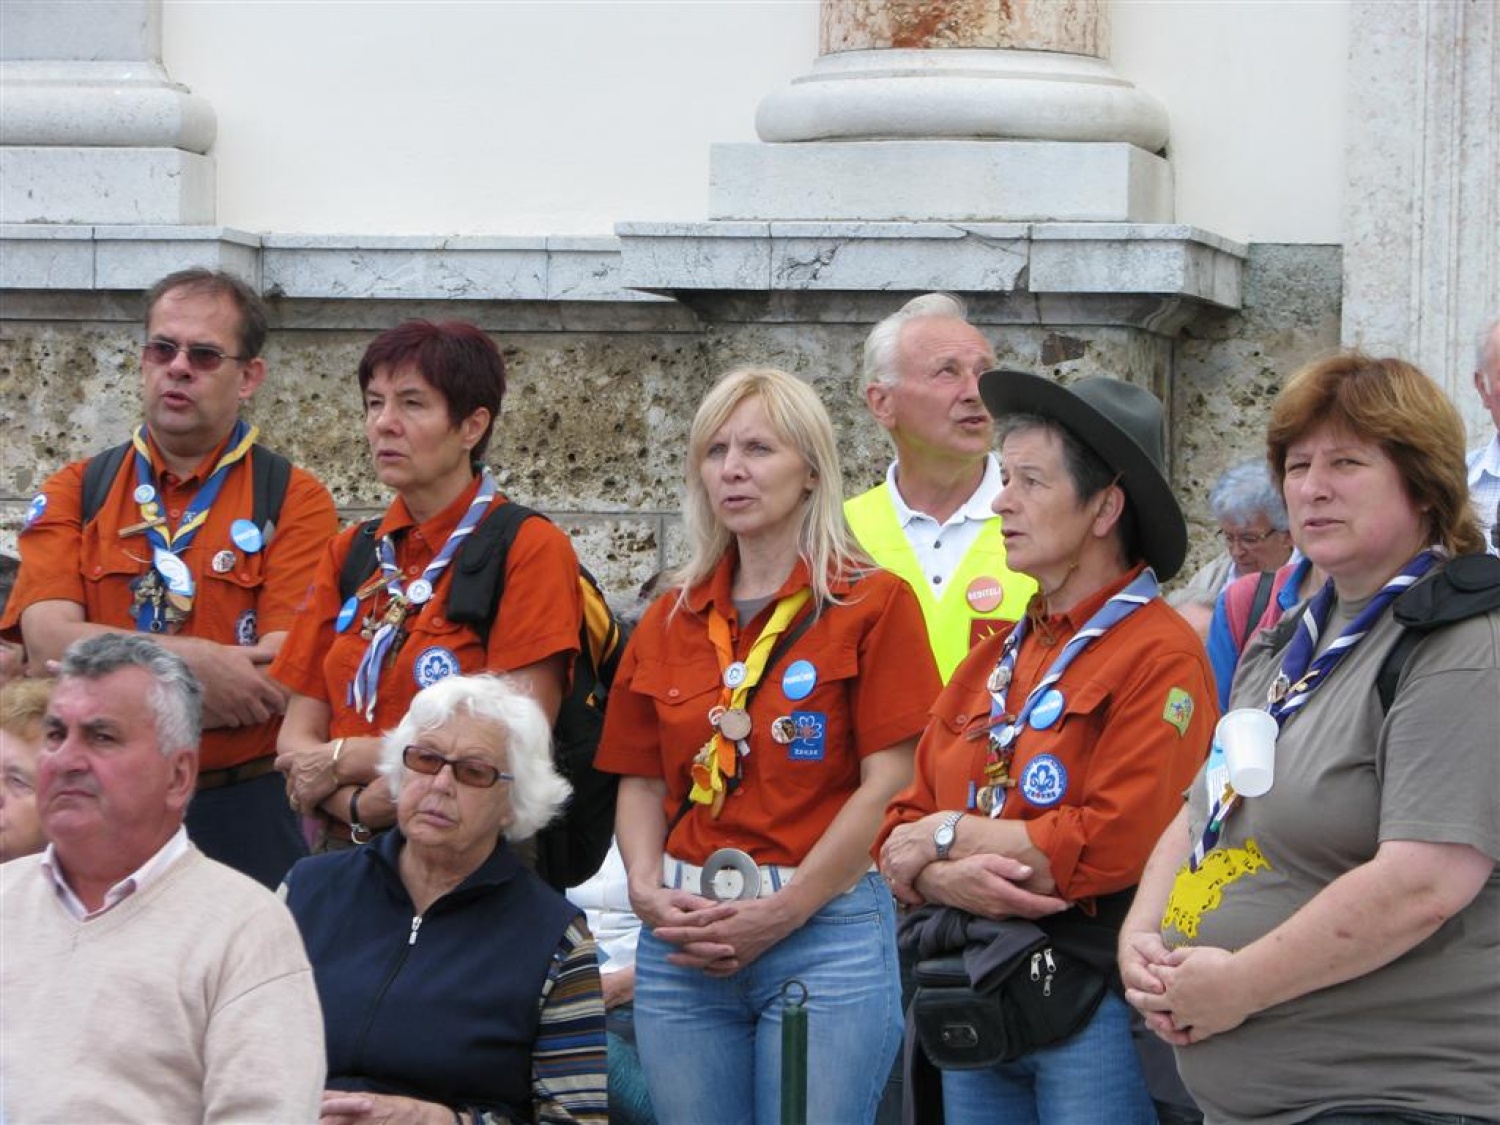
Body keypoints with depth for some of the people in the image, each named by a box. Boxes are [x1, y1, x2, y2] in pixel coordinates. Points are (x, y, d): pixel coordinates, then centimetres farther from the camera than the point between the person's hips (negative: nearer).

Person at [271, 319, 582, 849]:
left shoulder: (530, 549, -2)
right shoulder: (349, 555, 15)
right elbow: (297, 741, 12)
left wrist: (344, 760, 0)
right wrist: (360, 803, -9)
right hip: (346, 850, 4)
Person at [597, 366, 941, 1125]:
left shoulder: (872, 604, -2)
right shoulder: (671, 620, 14)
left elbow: (887, 785, -7)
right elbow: (642, 783, 15)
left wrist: (783, 911, -11)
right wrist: (647, 888, -3)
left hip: (825, 928, -4)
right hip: (681, 941, 5)